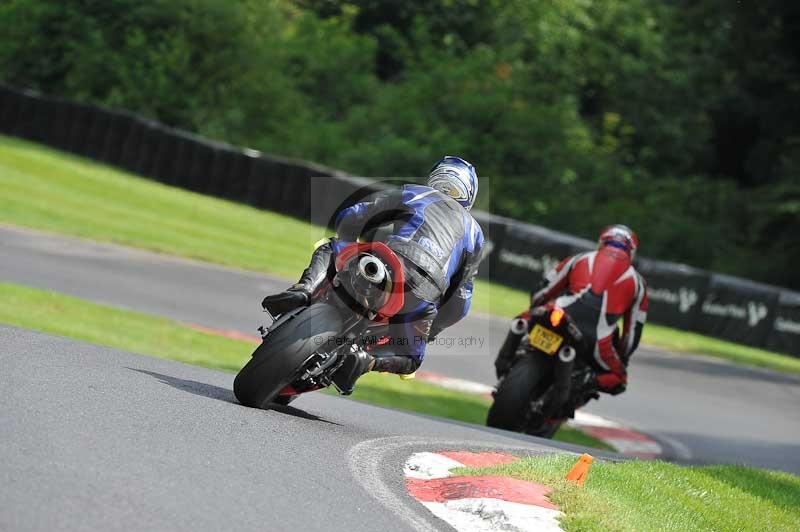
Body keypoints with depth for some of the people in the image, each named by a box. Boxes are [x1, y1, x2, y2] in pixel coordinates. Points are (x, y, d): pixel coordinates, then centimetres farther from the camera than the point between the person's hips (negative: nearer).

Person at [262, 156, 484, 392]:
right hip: (423, 298, 1)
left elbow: (347, 219, 19)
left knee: (328, 250, 26)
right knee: (411, 360, 26)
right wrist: (431, 330, 41)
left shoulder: (409, 194, 26)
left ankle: (303, 290, -7)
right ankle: (366, 361, -8)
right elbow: (460, 301, 28)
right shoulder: (474, 232, 33)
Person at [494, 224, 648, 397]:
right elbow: (634, 330, 25)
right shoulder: (637, 281, 24)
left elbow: (540, 293, 25)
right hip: (597, 340, -1)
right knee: (618, 380, 23)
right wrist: (621, 360, 40)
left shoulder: (580, 259, 24)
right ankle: (587, 382, -7)